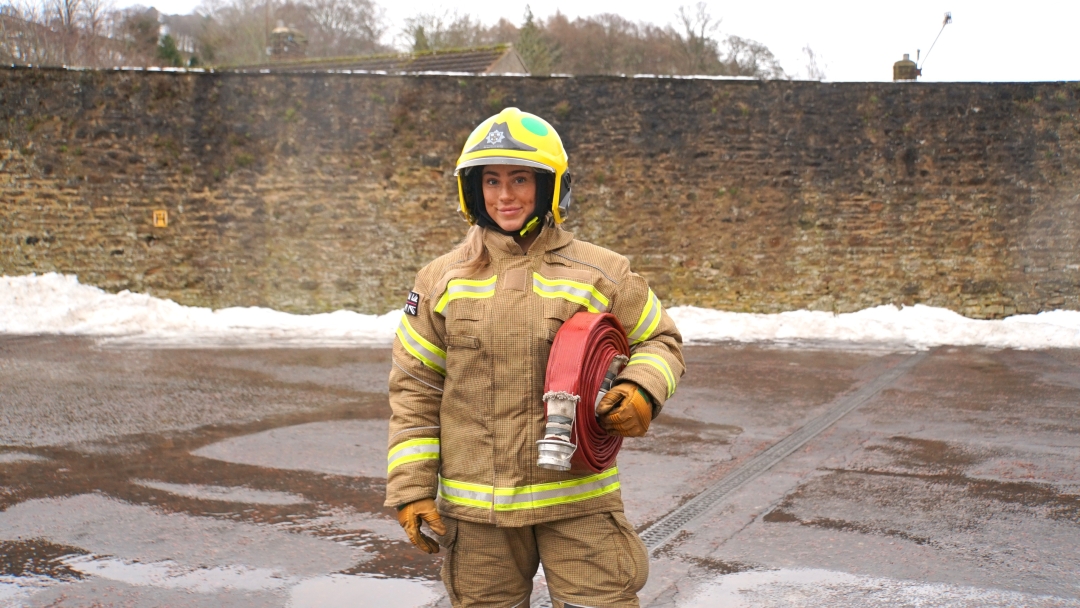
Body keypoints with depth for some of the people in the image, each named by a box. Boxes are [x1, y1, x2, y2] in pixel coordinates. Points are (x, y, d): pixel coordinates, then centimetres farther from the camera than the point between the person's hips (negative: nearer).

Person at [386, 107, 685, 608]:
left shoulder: (599, 275, 0)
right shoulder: (442, 281, 3)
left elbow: (660, 340, 11)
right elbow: (414, 389, 6)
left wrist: (641, 390, -11)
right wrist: (411, 489, 1)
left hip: (576, 497, -1)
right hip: (476, 506, 1)